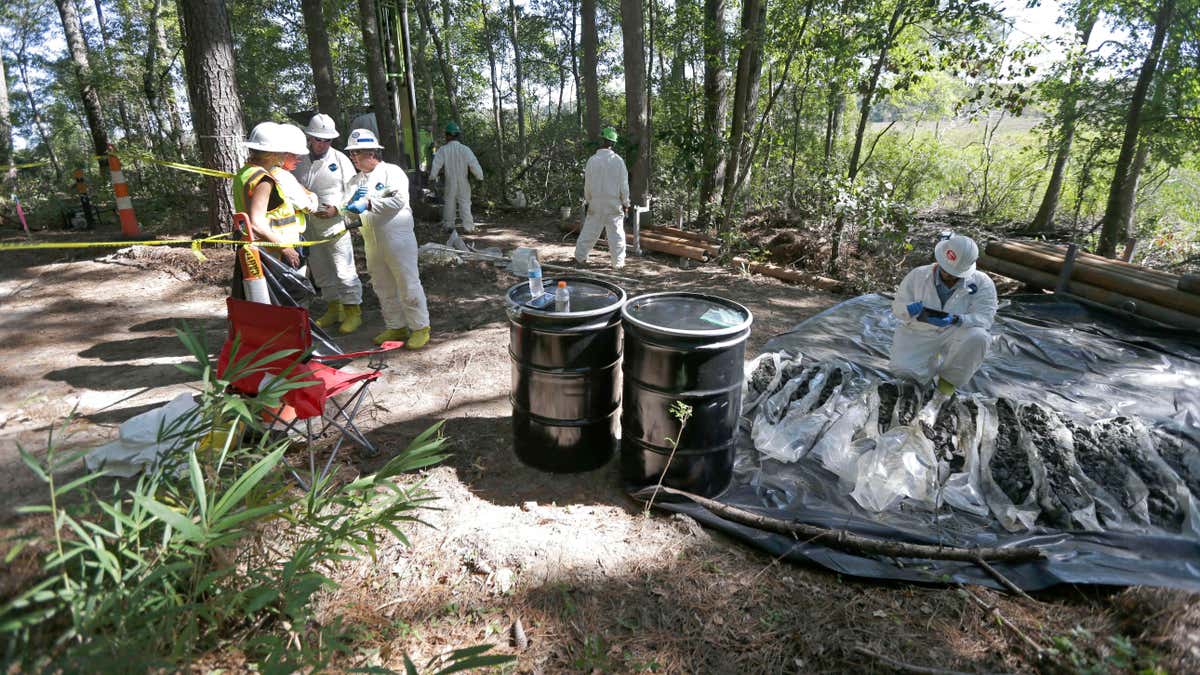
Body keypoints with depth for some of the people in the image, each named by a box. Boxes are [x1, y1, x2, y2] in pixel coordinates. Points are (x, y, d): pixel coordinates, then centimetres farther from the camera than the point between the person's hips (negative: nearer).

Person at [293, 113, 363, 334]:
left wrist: (336, 209, -15)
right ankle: (334, 308, 26)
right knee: (321, 271, 13)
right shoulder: (299, 162, 9)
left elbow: (352, 191, -2)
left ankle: (353, 311, 4)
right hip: (309, 228, 5)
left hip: (335, 225, -5)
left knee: (344, 271, -6)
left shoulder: (340, 160, -2)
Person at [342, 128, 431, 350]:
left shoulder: (392, 172, -4)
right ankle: (396, 326, 25)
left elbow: (398, 200, -18)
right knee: (383, 288, 13)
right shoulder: (356, 180, 16)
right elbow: (351, 209, 10)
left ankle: (420, 327, 5)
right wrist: (354, 201, -11)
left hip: (397, 238, -7)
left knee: (408, 284, -4)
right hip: (372, 241, 7)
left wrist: (369, 203, -21)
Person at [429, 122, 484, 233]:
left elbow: (436, 165, -8)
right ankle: (468, 226, 5)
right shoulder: (465, 149, -13)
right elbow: (474, 164, -13)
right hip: (463, 183, 0)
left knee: (449, 202, 16)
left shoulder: (443, 150, -12)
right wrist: (479, 176, 2)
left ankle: (448, 224, 22)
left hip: (450, 183, 0)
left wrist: (432, 177, 7)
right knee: (465, 203, 7)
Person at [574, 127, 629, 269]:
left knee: (589, 231, 12)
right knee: (616, 233, 4)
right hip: (614, 204, -1)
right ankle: (618, 262, 7)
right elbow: (624, 184, -4)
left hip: (596, 203, 1)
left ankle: (580, 257, 20)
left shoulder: (593, 160, -6)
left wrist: (588, 200, 14)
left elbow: (588, 184, 1)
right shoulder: (618, 160, -7)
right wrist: (626, 202, 6)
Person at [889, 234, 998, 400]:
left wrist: (955, 320, -38)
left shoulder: (982, 283, -9)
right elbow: (897, 306, -3)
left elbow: (984, 317, -17)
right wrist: (911, 310, -28)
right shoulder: (918, 275, -6)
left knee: (977, 337, -34)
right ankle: (933, 360, 16)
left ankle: (950, 378, -5)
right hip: (920, 333, 1)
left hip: (955, 334, -1)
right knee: (903, 368, -24)